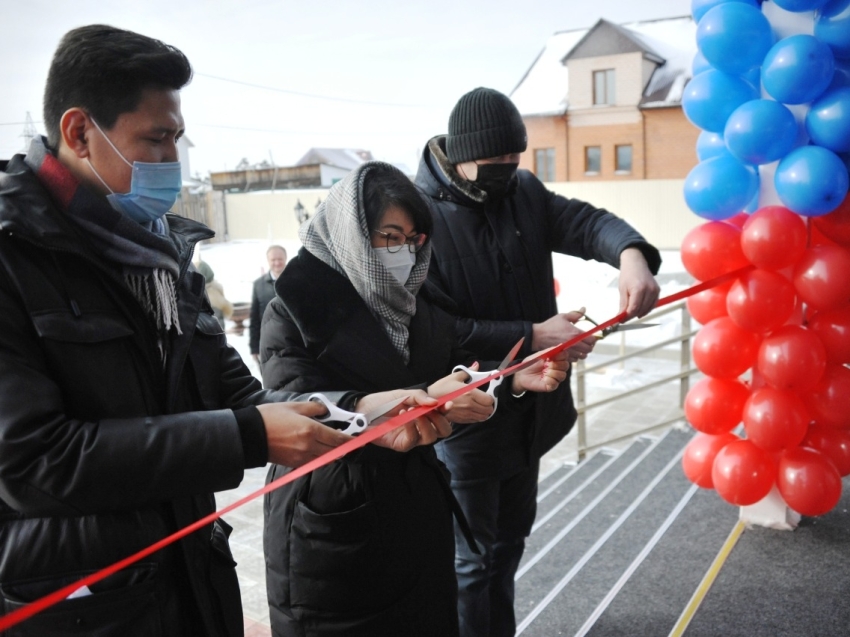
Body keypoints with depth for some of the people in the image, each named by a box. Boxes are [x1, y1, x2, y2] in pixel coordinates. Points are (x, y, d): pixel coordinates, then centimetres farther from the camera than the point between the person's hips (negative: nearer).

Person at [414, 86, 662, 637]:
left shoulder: (524, 191, 2)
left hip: (528, 408, 7)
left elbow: (584, 221, -10)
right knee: (471, 558, 8)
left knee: (509, 539, 26)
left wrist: (631, 253, -33)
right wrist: (533, 336, -24)